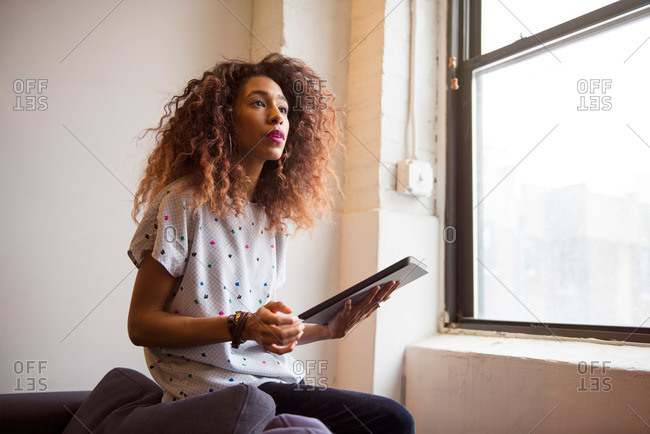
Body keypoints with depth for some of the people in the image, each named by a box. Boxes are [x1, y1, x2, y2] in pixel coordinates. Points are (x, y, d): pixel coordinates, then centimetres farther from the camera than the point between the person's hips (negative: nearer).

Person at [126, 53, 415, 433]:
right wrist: (241, 326, -21)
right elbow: (141, 324, -9)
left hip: (273, 384, 7)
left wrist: (330, 328, 1)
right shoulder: (183, 204, -8)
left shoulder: (273, 219, 12)